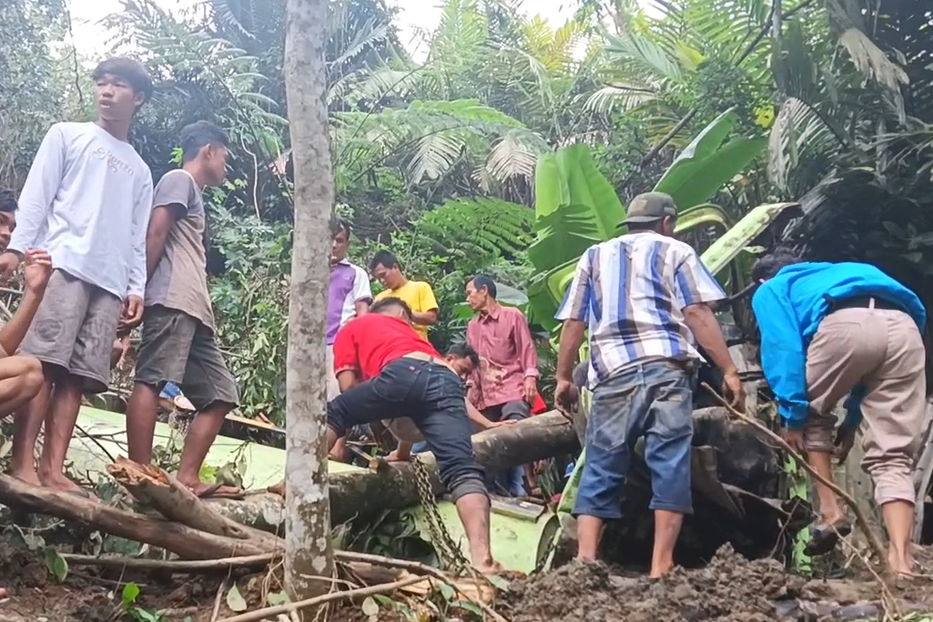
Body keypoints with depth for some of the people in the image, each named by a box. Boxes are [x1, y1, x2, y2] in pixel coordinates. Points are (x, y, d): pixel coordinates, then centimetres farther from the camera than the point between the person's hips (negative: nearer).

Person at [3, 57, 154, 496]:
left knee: (78, 375, -4)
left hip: (111, 280, 4)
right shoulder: (67, 135, 16)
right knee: (43, 363, -13)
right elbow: (37, 195, 6)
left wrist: (136, 287, 8)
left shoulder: (139, 170, 27)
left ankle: (52, 469, -7)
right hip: (63, 263, -4)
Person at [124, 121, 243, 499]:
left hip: (195, 311, 10)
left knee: (220, 395, 4)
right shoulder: (179, 180, 6)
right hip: (172, 303, -10)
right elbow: (155, 235, -7)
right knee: (151, 381, -16)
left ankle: (187, 479, -1)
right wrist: (141, 291, -12)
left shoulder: (194, 194, 32)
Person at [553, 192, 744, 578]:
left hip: (613, 372, 3)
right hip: (667, 367, -2)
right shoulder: (675, 251, 15)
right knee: (670, 464, -3)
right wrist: (729, 370, -1)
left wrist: (564, 378, 22)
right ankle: (661, 566, -8)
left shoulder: (594, 256, 24)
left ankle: (586, 560, -8)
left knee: (601, 467, 3)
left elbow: (574, 324, 17)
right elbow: (698, 314, 1)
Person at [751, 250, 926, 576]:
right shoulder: (825, 276, 46)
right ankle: (900, 558, -8)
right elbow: (869, 369, 39)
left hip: (847, 323, -5)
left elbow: (783, 347, 8)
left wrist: (791, 414, 6)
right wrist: (852, 420, 41)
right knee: (893, 456, 6)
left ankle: (830, 512, 14)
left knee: (810, 413, 24)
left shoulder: (771, 291, 29)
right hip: (905, 329, 5)